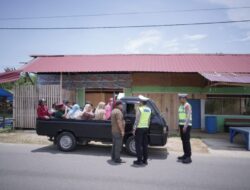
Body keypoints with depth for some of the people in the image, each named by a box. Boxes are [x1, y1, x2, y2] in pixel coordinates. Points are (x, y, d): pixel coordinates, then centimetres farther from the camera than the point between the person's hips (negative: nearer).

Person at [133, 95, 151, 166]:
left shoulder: (140, 109, -13)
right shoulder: (149, 109, 8)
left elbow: (137, 120, -15)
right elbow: (149, 120, 10)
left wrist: (134, 129, -10)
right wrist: (147, 127, 16)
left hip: (139, 128, -7)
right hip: (146, 128, 7)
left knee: (138, 145, 0)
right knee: (145, 144, 12)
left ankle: (139, 160, 4)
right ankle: (145, 160, 18)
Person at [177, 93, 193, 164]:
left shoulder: (187, 105, -11)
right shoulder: (181, 106, 16)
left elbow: (188, 116, -19)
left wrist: (185, 126, -24)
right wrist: (180, 125, 18)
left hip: (186, 125, -9)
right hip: (181, 124, 9)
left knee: (186, 141, -8)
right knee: (183, 140, 11)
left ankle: (188, 157, -3)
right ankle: (185, 155, 20)